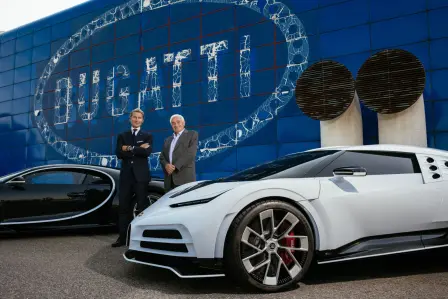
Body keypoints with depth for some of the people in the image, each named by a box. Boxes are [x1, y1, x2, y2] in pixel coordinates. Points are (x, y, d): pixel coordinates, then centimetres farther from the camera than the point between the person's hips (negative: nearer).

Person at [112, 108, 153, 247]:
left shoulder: (147, 136, 7)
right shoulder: (122, 136, 12)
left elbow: (147, 152, -13)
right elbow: (119, 153, -5)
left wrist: (129, 148, -10)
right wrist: (138, 149, -12)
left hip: (141, 175, -2)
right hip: (126, 175, 2)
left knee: (142, 206, 3)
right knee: (123, 207, 3)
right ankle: (122, 237, 9)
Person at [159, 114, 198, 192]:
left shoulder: (192, 134, 7)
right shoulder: (167, 140, 25)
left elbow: (190, 154, -7)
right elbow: (162, 157, 17)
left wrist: (175, 166, -13)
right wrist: (166, 165, -6)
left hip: (185, 177, -5)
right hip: (169, 179, 5)